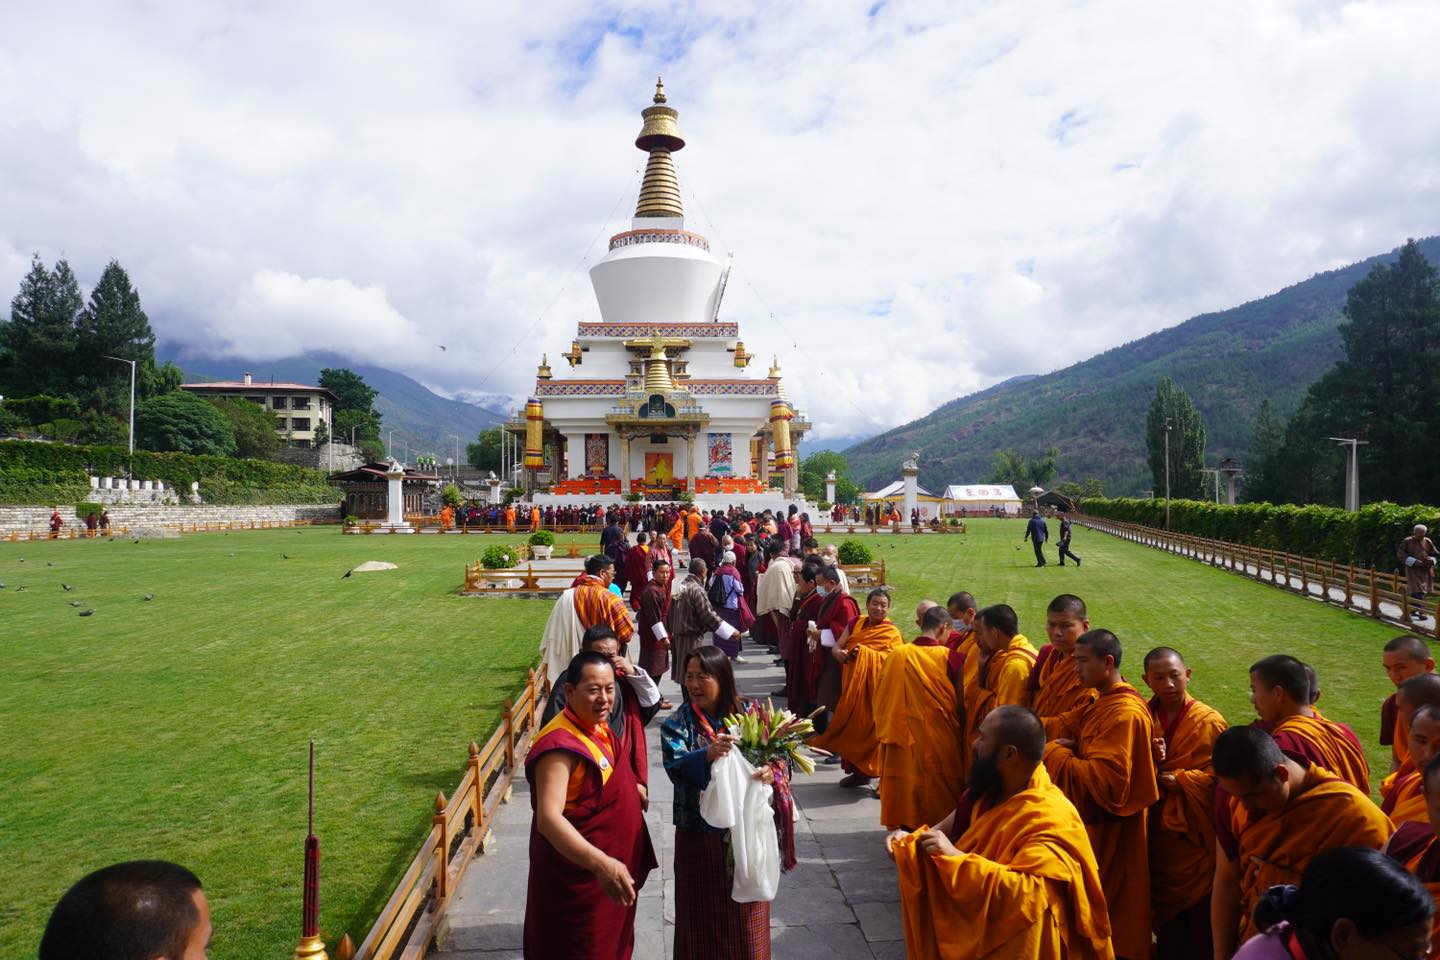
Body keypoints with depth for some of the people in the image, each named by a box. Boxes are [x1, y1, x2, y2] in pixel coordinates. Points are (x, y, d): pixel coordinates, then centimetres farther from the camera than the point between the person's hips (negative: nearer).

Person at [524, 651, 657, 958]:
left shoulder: (598, 727, 2)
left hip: (613, 869, 9)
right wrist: (600, 863, -47)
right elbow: (548, 818, -39)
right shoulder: (560, 744, -28)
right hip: (579, 877, -9)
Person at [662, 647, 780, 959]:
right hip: (699, 836, -1)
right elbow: (676, 768, -21)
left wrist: (772, 771, -30)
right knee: (704, 915, 11)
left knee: (745, 917, 14)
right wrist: (708, 754, -39)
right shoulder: (676, 723, -5)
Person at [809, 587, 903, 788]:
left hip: (874, 688, -5)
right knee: (854, 724, 9)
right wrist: (840, 653, -17)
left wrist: (864, 651, -24)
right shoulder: (856, 623, 10)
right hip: (852, 684, 5)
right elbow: (836, 646, 6)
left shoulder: (892, 633, -3)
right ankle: (859, 771, 21)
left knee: (871, 725, -4)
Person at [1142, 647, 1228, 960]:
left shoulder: (1209, 722, -8)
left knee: (1197, 918, 3)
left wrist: (1180, 780, -18)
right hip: (1157, 835, 3)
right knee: (1164, 910, 14)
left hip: (1195, 835, -3)